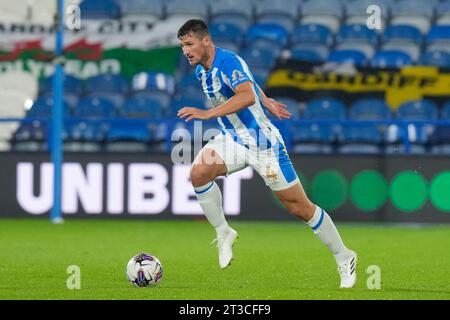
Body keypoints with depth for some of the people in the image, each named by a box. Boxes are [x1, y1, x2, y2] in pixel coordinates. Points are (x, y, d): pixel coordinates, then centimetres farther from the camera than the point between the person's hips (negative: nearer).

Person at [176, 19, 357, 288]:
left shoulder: (228, 61, -23)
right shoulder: (201, 71, 5)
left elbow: (247, 96, -40)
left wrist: (208, 113, -45)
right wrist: (267, 102, 31)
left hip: (263, 142, -7)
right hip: (233, 139, 7)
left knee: (299, 207, -2)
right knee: (199, 173, -21)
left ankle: (344, 258, 14)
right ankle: (223, 234, -4)